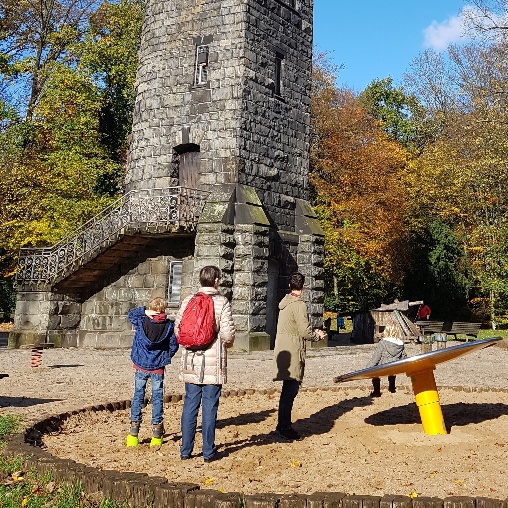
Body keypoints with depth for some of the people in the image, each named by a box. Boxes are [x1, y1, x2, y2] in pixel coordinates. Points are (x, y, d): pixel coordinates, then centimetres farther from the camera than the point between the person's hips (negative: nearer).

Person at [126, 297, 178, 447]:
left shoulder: (141, 322, -6)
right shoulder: (168, 325, -7)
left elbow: (130, 314, 13)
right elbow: (174, 345, -4)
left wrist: (144, 311, -1)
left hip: (140, 366, 1)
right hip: (158, 368, -1)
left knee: (138, 396, 9)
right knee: (157, 398, 6)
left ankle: (134, 432, 8)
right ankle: (157, 434, 8)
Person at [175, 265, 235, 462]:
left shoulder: (188, 300, 2)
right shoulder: (222, 302, -8)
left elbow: (177, 329, 3)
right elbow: (227, 334, -13)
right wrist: (226, 344, 9)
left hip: (191, 363, 3)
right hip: (213, 364, -3)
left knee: (190, 405, 11)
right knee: (210, 406, 4)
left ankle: (185, 450, 18)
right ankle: (209, 452, 12)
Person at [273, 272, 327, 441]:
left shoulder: (285, 302, 14)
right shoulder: (299, 304, -15)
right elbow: (304, 331, -17)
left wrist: (313, 332, 20)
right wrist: (318, 335, 2)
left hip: (284, 350, 10)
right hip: (293, 352, -9)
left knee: (288, 389, 16)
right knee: (290, 390, -5)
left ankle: (283, 425, 23)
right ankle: (284, 427, -1)